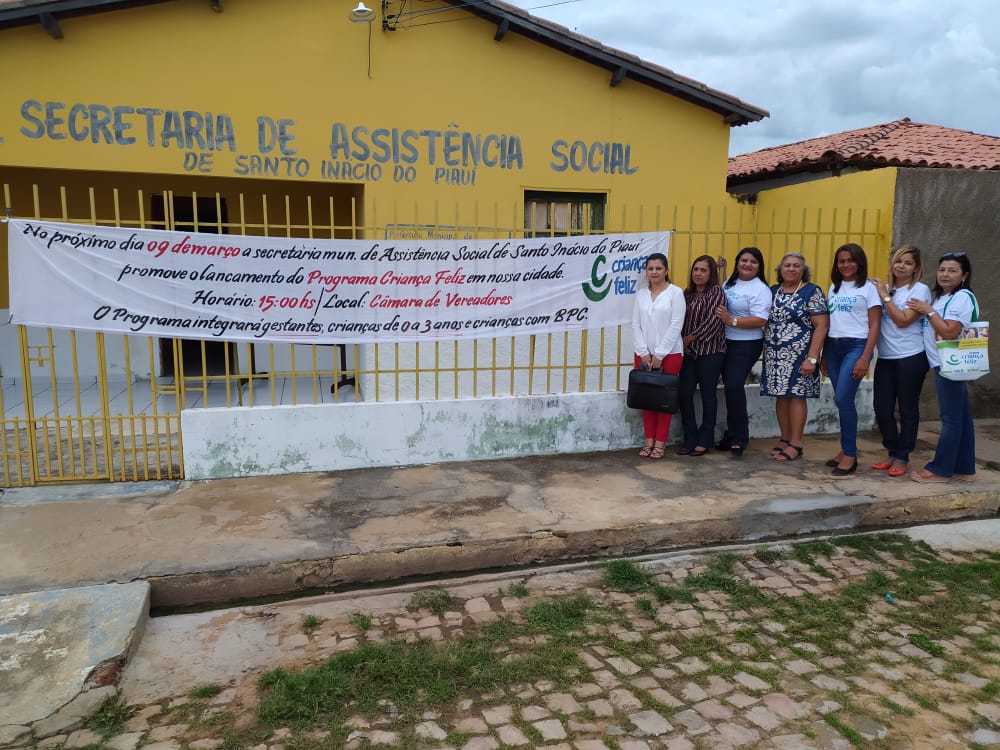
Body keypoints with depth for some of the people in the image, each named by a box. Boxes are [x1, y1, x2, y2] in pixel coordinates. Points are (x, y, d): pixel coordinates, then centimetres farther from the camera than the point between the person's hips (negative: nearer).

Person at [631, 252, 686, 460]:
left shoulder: (676, 292, -4)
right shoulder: (640, 294, 8)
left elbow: (676, 325, -10)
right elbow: (635, 325, 5)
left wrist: (659, 354, -13)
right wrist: (643, 353, -6)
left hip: (669, 354, -4)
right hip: (644, 354, 4)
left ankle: (660, 442, 9)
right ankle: (649, 440, 14)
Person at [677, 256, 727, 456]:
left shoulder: (716, 292, -4)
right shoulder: (687, 293, 12)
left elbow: (713, 321, -14)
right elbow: (680, 320, 8)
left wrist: (690, 338, -10)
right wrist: (683, 342, -7)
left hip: (710, 352, -5)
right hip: (689, 352, 5)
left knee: (708, 395, 5)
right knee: (684, 393, 1)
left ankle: (705, 440, 15)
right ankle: (690, 439, 13)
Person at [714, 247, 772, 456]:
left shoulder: (760, 289, -11)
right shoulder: (730, 280, 11)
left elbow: (760, 321, -19)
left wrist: (731, 321, -27)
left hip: (746, 345, -7)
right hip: (725, 342, 7)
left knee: (734, 386, -15)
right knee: (730, 387, 11)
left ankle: (738, 438, -4)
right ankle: (732, 435, 21)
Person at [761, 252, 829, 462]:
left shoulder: (812, 292, -4)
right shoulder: (773, 291, 13)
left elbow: (821, 326, -9)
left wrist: (812, 358, -16)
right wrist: (765, 350, 6)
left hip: (798, 355, -5)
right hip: (774, 355, 5)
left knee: (796, 395, -3)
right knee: (781, 395, 8)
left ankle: (796, 444, 6)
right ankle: (785, 439, 20)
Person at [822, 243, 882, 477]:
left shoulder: (868, 288, -1)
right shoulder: (833, 288, 15)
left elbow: (875, 325, -5)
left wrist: (865, 358, -13)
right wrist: (823, 356, 14)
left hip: (855, 346, -5)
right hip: (833, 347, 5)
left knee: (843, 399, -12)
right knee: (842, 401, 7)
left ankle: (850, 455, -3)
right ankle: (846, 450, 17)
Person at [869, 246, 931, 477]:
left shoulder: (920, 290, -5)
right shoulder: (885, 288, 10)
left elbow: (903, 320, -15)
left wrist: (885, 296, -12)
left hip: (911, 358, -5)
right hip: (885, 358, 5)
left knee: (907, 409, 5)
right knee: (882, 409, 4)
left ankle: (902, 457, 15)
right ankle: (892, 453, 21)